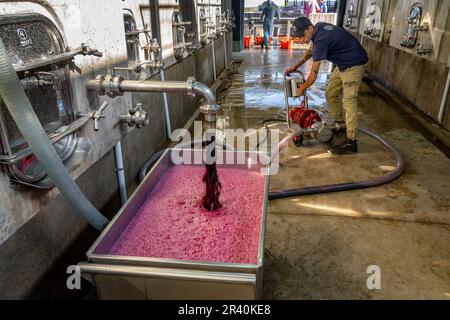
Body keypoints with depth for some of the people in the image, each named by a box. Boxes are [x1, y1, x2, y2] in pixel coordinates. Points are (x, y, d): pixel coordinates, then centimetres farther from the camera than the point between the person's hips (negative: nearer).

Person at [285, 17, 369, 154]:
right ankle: (340, 124, 28)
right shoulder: (319, 27, 2)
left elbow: (313, 75, -23)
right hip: (343, 63, 10)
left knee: (349, 101, -15)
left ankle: (351, 143, -16)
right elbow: (310, 51, 22)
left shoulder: (321, 40, -27)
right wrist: (295, 67, 20)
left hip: (354, 64, -10)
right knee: (331, 93, 14)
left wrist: (301, 89, -6)